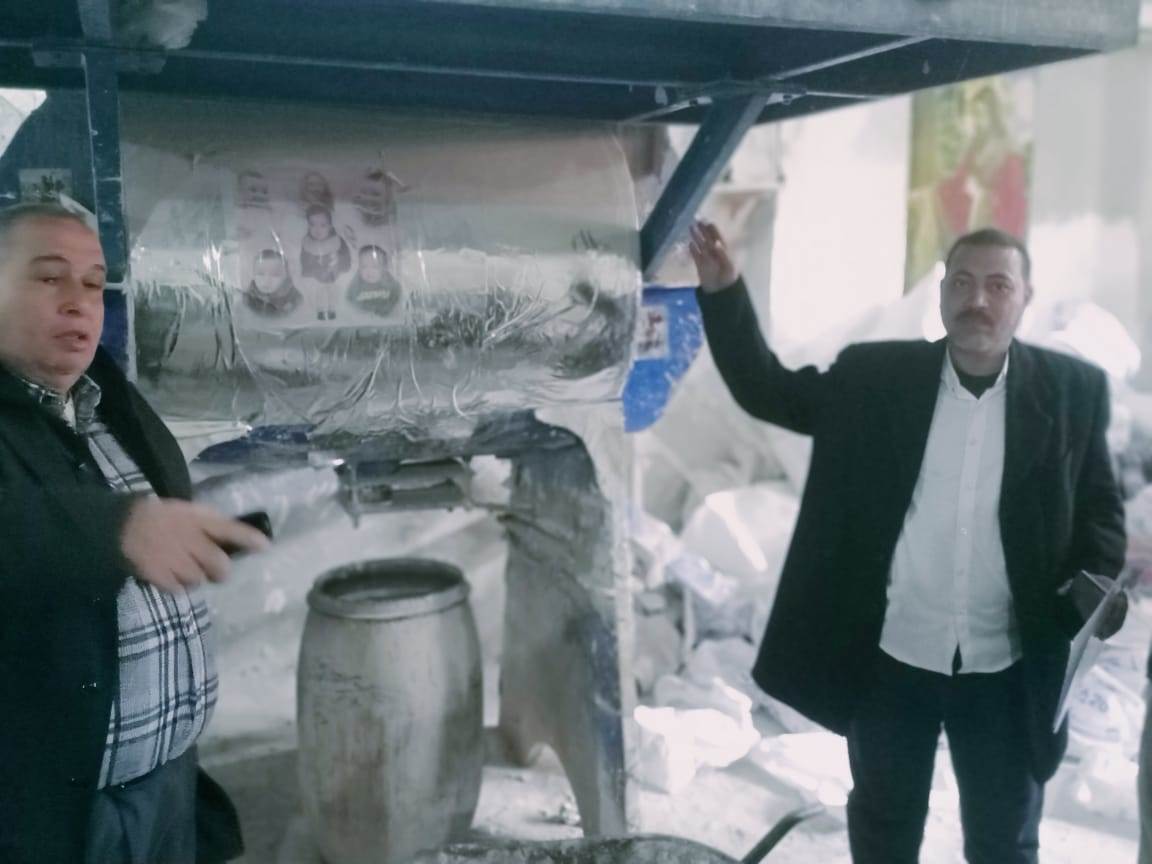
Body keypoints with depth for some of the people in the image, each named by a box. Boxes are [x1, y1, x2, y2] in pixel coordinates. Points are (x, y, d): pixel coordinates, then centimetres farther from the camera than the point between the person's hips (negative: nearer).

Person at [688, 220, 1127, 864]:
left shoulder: (1073, 390, -5)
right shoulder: (874, 376, -6)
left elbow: (1100, 506, 3)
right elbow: (768, 390, 0)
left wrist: (1097, 583, -16)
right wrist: (723, 289, -11)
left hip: (1006, 667, 0)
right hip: (890, 655, 0)